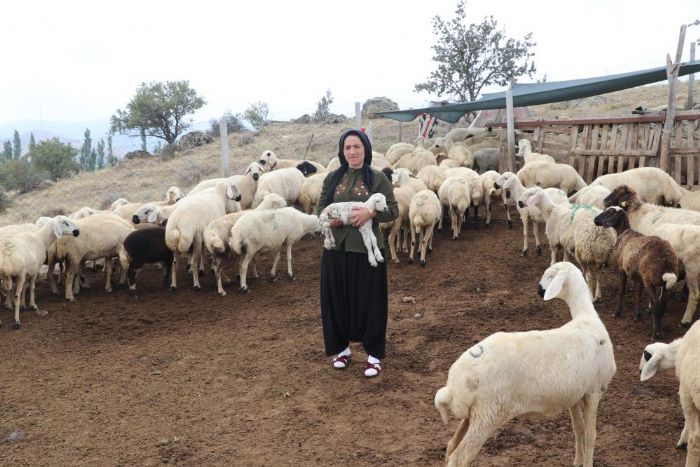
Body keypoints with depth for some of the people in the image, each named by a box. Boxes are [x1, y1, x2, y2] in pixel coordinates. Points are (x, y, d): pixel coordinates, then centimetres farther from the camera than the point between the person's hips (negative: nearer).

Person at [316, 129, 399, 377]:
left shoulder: (378, 178, -3)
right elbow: (320, 207, 11)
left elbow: (393, 210, -4)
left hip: (367, 249, -3)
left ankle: (374, 354, 17)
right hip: (336, 248, 3)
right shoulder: (332, 178, 7)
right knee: (336, 299, 10)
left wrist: (371, 212, -21)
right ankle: (341, 347, 29)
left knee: (369, 301, 4)